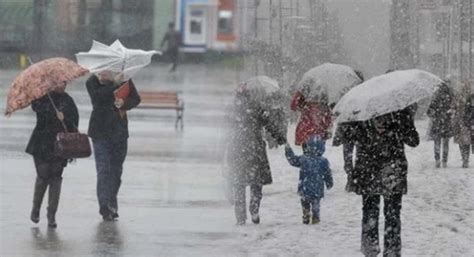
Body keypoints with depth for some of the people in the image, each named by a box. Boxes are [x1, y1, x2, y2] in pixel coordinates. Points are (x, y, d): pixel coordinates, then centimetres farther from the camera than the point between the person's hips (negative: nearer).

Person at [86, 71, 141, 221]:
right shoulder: (93, 82, -5)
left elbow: (136, 99, -1)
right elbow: (98, 95, -23)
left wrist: (124, 103, -21)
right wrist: (114, 84, -27)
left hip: (119, 132, 3)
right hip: (100, 133, -3)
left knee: (116, 170, 9)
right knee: (104, 169, -12)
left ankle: (111, 205, 21)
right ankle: (105, 206, -16)